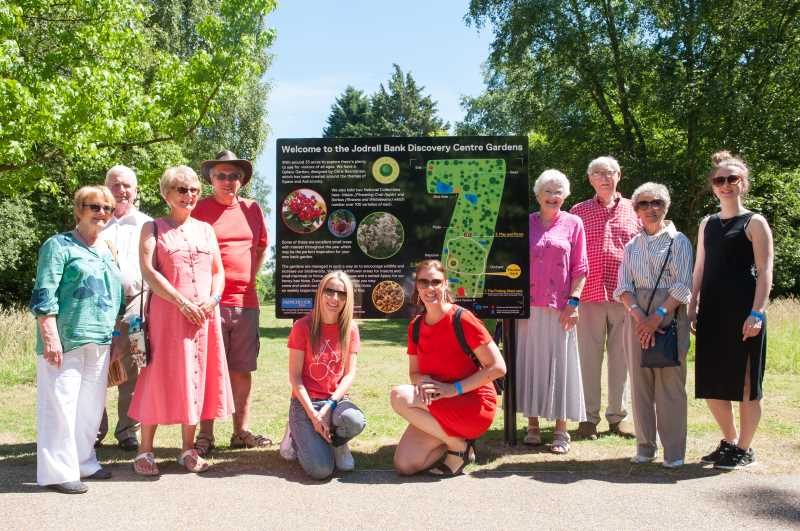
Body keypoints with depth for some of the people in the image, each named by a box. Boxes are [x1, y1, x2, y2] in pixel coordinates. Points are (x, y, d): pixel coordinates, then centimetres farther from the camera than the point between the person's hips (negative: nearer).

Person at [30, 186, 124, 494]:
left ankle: (84, 462, 24)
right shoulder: (58, 246, -3)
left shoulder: (108, 251, 18)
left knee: (91, 405, 12)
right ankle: (57, 471, 2)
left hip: (100, 342, 7)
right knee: (61, 404, -4)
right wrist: (50, 337, -17)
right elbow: (44, 297, -10)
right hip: (65, 341, -7)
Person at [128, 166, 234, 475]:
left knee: (196, 377, 6)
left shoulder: (205, 229, 16)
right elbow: (148, 271, -8)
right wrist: (182, 302, -16)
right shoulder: (153, 229, 3)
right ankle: (145, 451, 6)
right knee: (161, 377, -3)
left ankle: (188, 449, 16)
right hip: (167, 314, -4)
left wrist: (212, 299, -5)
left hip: (204, 316, 4)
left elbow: (218, 271, 15)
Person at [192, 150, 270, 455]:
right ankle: (205, 436, 5)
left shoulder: (252, 209, 12)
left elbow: (262, 248, 22)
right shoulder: (199, 210, -1)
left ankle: (241, 431, 18)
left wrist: (250, 278, 12)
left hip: (246, 301, 4)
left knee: (242, 369, 9)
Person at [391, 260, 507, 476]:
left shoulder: (462, 319, -14)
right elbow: (414, 373, 13)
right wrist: (423, 381, -12)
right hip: (437, 406, 6)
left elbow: (498, 367, -15)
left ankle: (459, 445, -10)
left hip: (474, 405, -6)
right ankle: (455, 438, 11)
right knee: (404, 465, -12)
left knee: (400, 396, -25)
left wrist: (453, 389, -18)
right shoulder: (415, 327, 6)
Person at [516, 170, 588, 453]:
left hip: (560, 308, -1)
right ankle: (532, 425, 14)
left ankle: (561, 430, 8)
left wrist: (573, 301, -7)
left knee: (559, 364, 1)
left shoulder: (573, 223, 6)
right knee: (529, 362, 5)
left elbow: (580, 267, 3)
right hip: (528, 307, 2)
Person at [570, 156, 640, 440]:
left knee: (621, 354, 8)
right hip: (590, 294, -1)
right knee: (589, 355, 3)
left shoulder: (632, 210, 10)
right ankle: (588, 417, 13)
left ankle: (618, 415, 19)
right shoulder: (579, 211, 6)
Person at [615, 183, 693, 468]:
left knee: (670, 380, -5)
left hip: (670, 314, -4)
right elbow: (623, 286, 6)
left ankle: (674, 451, 1)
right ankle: (645, 446, 13)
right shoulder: (632, 246, 15)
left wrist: (658, 317, -14)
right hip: (637, 314, 4)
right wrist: (639, 316, -11)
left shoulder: (678, 241, 3)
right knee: (639, 380, 4)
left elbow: (682, 286, -5)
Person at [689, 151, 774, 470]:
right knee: (712, 383, 10)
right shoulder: (707, 224, 15)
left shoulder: (754, 223, -2)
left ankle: (744, 449, 15)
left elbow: (765, 272, -8)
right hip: (712, 311, 6)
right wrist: (693, 307, 10)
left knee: (745, 383, 2)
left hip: (743, 311, -6)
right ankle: (730, 441, 28)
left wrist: (757, 312, -17)